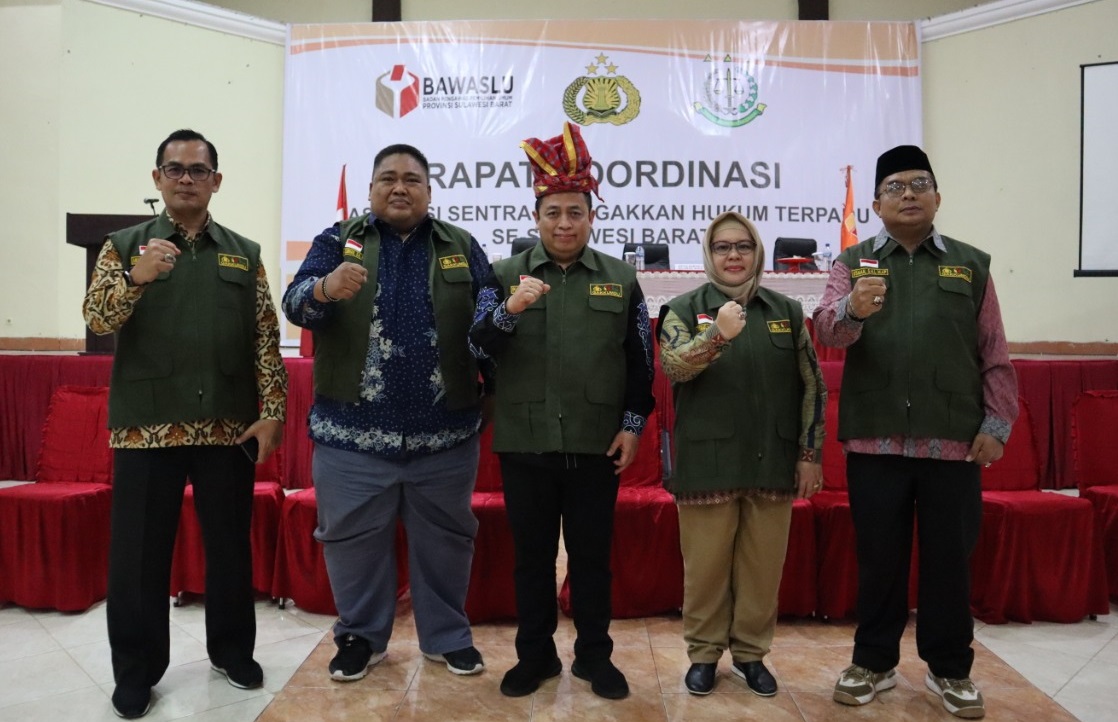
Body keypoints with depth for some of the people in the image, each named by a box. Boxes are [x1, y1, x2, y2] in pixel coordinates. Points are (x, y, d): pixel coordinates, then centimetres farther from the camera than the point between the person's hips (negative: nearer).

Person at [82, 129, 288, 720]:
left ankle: (232, 649, 27)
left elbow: (266, 339, 4)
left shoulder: (245, 254, 9)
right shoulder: (123, 246, 7)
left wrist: (271, 412, -4)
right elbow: (97, 320, -6)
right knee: (138, 550, 6)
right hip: (146, 426, -1)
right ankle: (136, 670, 21)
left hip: (229, 427, 1)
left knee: (230, 542, 10)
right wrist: (136, 278, -25)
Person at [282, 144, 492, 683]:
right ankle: (360, 636, 31)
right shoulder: (337, 240, 5)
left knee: (444, 537, 13)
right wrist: (325, 289, -31)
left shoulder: (462, 247, 7)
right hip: (353, 431, 0)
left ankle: (447, 636, 31)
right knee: (354, 537, 10)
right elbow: (295, 304, -7)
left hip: (444, 432, 1)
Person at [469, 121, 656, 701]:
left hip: (596, 445, 0)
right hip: (524, 443, 0)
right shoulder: (505, 274, 3)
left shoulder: (621, 279, 5)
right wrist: (509, 309, -21)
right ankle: (534, 655, 28)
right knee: (531, 554, 11)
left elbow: (640, 362, 6)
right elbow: (478, 347, -5)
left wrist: (633, 424, -1)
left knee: (592, 555, 11)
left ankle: (594, 656, 28)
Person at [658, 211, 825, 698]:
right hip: (707, 463, -2)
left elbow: (813, 387, 8)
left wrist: (810, 454, 3)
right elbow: (673, 367, -16)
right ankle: (704, 653, 24)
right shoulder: (684, 309, 2)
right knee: (705, 566, 6)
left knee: (763, 566, 10)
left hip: (773, 463, 2)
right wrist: (718, 335, -32)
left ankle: (751, 652, 27)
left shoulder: (787, 311, 8)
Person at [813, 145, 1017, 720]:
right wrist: (853, 310, -33)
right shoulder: (853, 263, 7)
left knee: (949, 558, 9)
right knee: (878, 557, 9)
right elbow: (827, 329, -11)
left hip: (954, 441, 1)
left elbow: (995, 356, 7)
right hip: (874, 440, 0)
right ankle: (873, 662, 25)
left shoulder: (971, 265, 9)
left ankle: (950, 670, 26)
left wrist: (996, 425, -1)